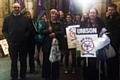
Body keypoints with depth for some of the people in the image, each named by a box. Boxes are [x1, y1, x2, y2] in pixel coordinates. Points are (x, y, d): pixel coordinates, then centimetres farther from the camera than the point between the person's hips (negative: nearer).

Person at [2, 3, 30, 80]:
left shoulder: (25, 18, 6)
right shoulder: (7, 19, 4)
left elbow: (28, 29, 4)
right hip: (12, 43, -1)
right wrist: (8, 37, -8)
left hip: (23, 43, 1)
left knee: (23, 61, 12)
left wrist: (25, 36, -9)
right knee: (14, 61, 9)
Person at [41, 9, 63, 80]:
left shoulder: (59, 24, 10)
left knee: (55, 61, 7)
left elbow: (62, 32, -4)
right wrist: (48, 30, -20)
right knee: (46, 61, 5)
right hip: (47, 45, -1)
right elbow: (41, 32, -2)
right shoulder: (46, 23, 7)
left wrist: (55, 33, -20)